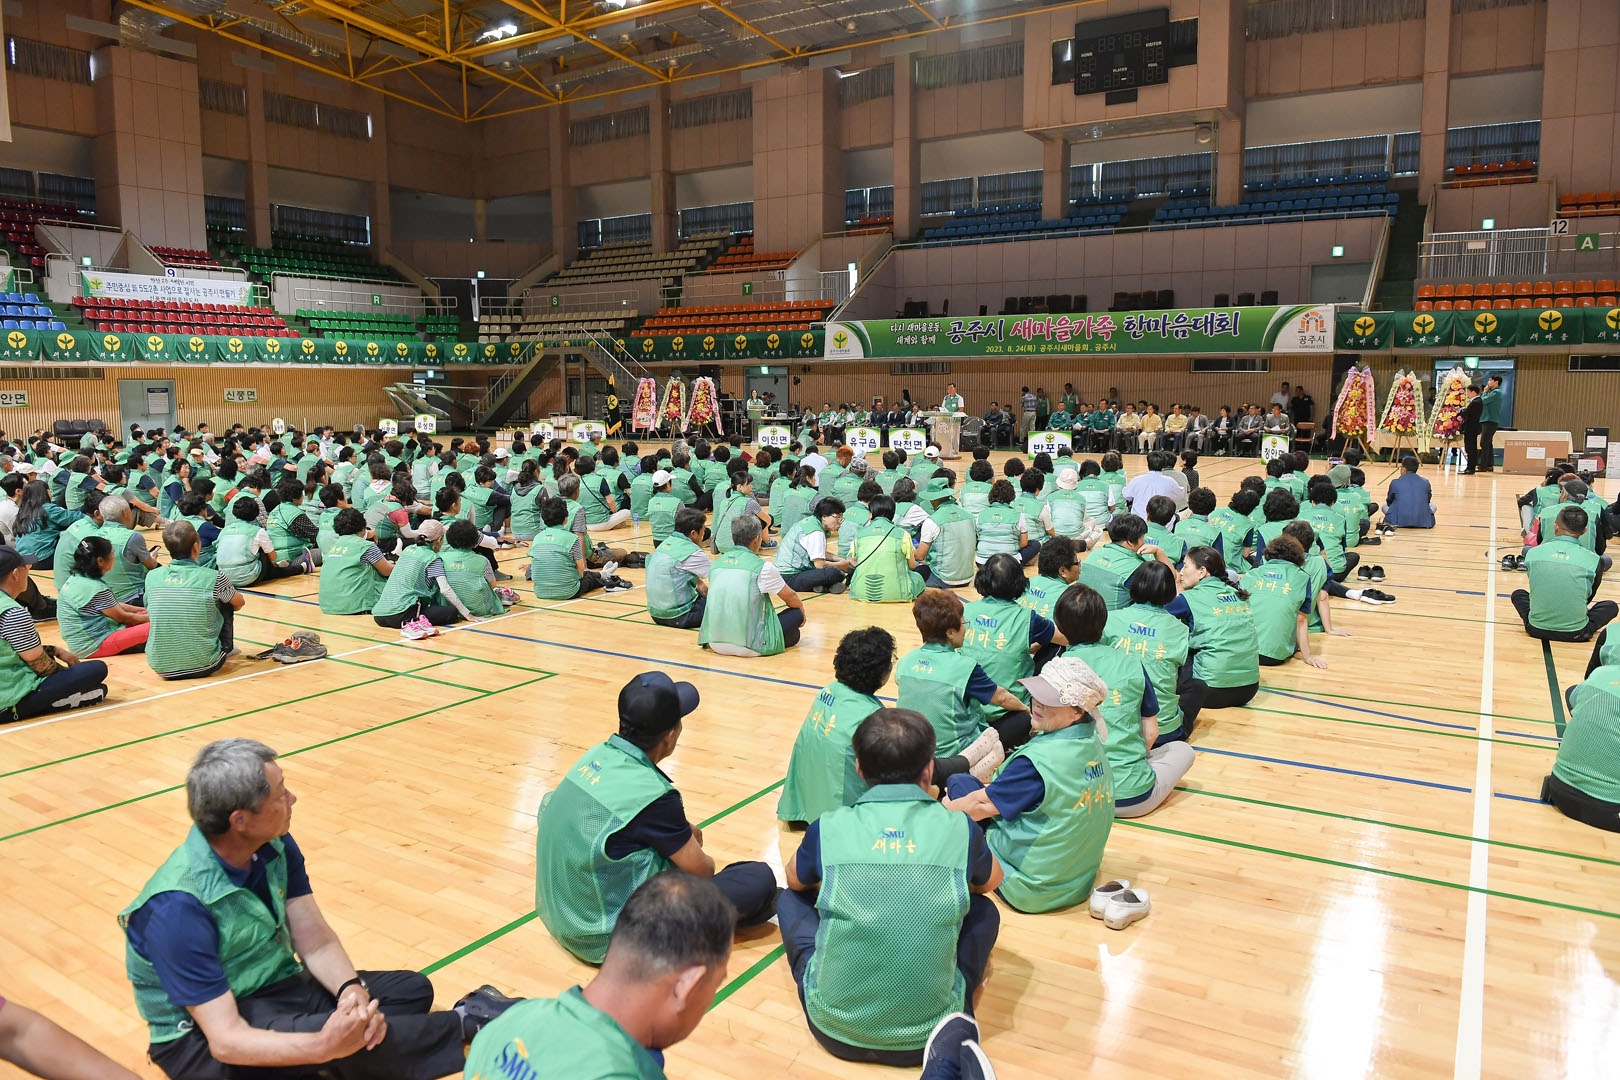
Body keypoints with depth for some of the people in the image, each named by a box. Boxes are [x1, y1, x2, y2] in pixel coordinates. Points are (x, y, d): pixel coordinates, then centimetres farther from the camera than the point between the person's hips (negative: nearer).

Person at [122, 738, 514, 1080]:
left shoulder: (275, 846, -9)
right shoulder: (178, 907, -30)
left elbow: (317, 943, -6)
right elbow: (226, 1040, -30)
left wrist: (352, 989, -27)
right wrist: (325, 1046, -45)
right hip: (200, 1040, -7)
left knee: (413, 989, -3)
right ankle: (466, 1022, -12)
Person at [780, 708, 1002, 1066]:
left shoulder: (829, 828, -8)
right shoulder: (957, 829, -8)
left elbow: (795, 879, 15)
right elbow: (992, 881, 16)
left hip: (835, 1031, 0)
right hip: (927, 1036, 0)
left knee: (791, 900, 23)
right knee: (983, 910, 22)